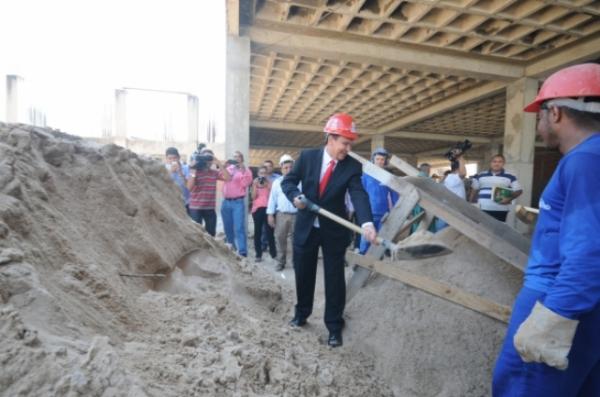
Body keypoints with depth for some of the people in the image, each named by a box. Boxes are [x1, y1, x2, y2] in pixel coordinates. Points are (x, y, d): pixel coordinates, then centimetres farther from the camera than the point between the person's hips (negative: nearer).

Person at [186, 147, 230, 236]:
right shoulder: (195, 172, -3)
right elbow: (189, 187, -16)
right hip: (196, 208, -3)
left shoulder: (215, 172, 6)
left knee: (211, 233, 11)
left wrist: (219, 163, -13)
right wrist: (194, 170, -17)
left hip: (210, 208, 4)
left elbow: (228, 178, -9)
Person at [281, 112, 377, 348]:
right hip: (305, 227, 2)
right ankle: (301, 313, 40)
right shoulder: (307, 156, -7)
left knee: (334, 278, 5)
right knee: (303, 274, 16)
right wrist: (295, 196, -23)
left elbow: (359, 195, -23)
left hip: (334, 230, -1)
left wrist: (367, 223, -40)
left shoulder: (352, 166, -10)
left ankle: (334, 326, 22)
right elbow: (288, 181, 0)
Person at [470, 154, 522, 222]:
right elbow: (474, 191, 15)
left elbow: (518, 191, 6)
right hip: (483, 209, 2)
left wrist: (509, 198, -12)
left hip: (501, 210, -1)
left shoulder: (510, 177, 4)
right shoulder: (480, 176, 9)